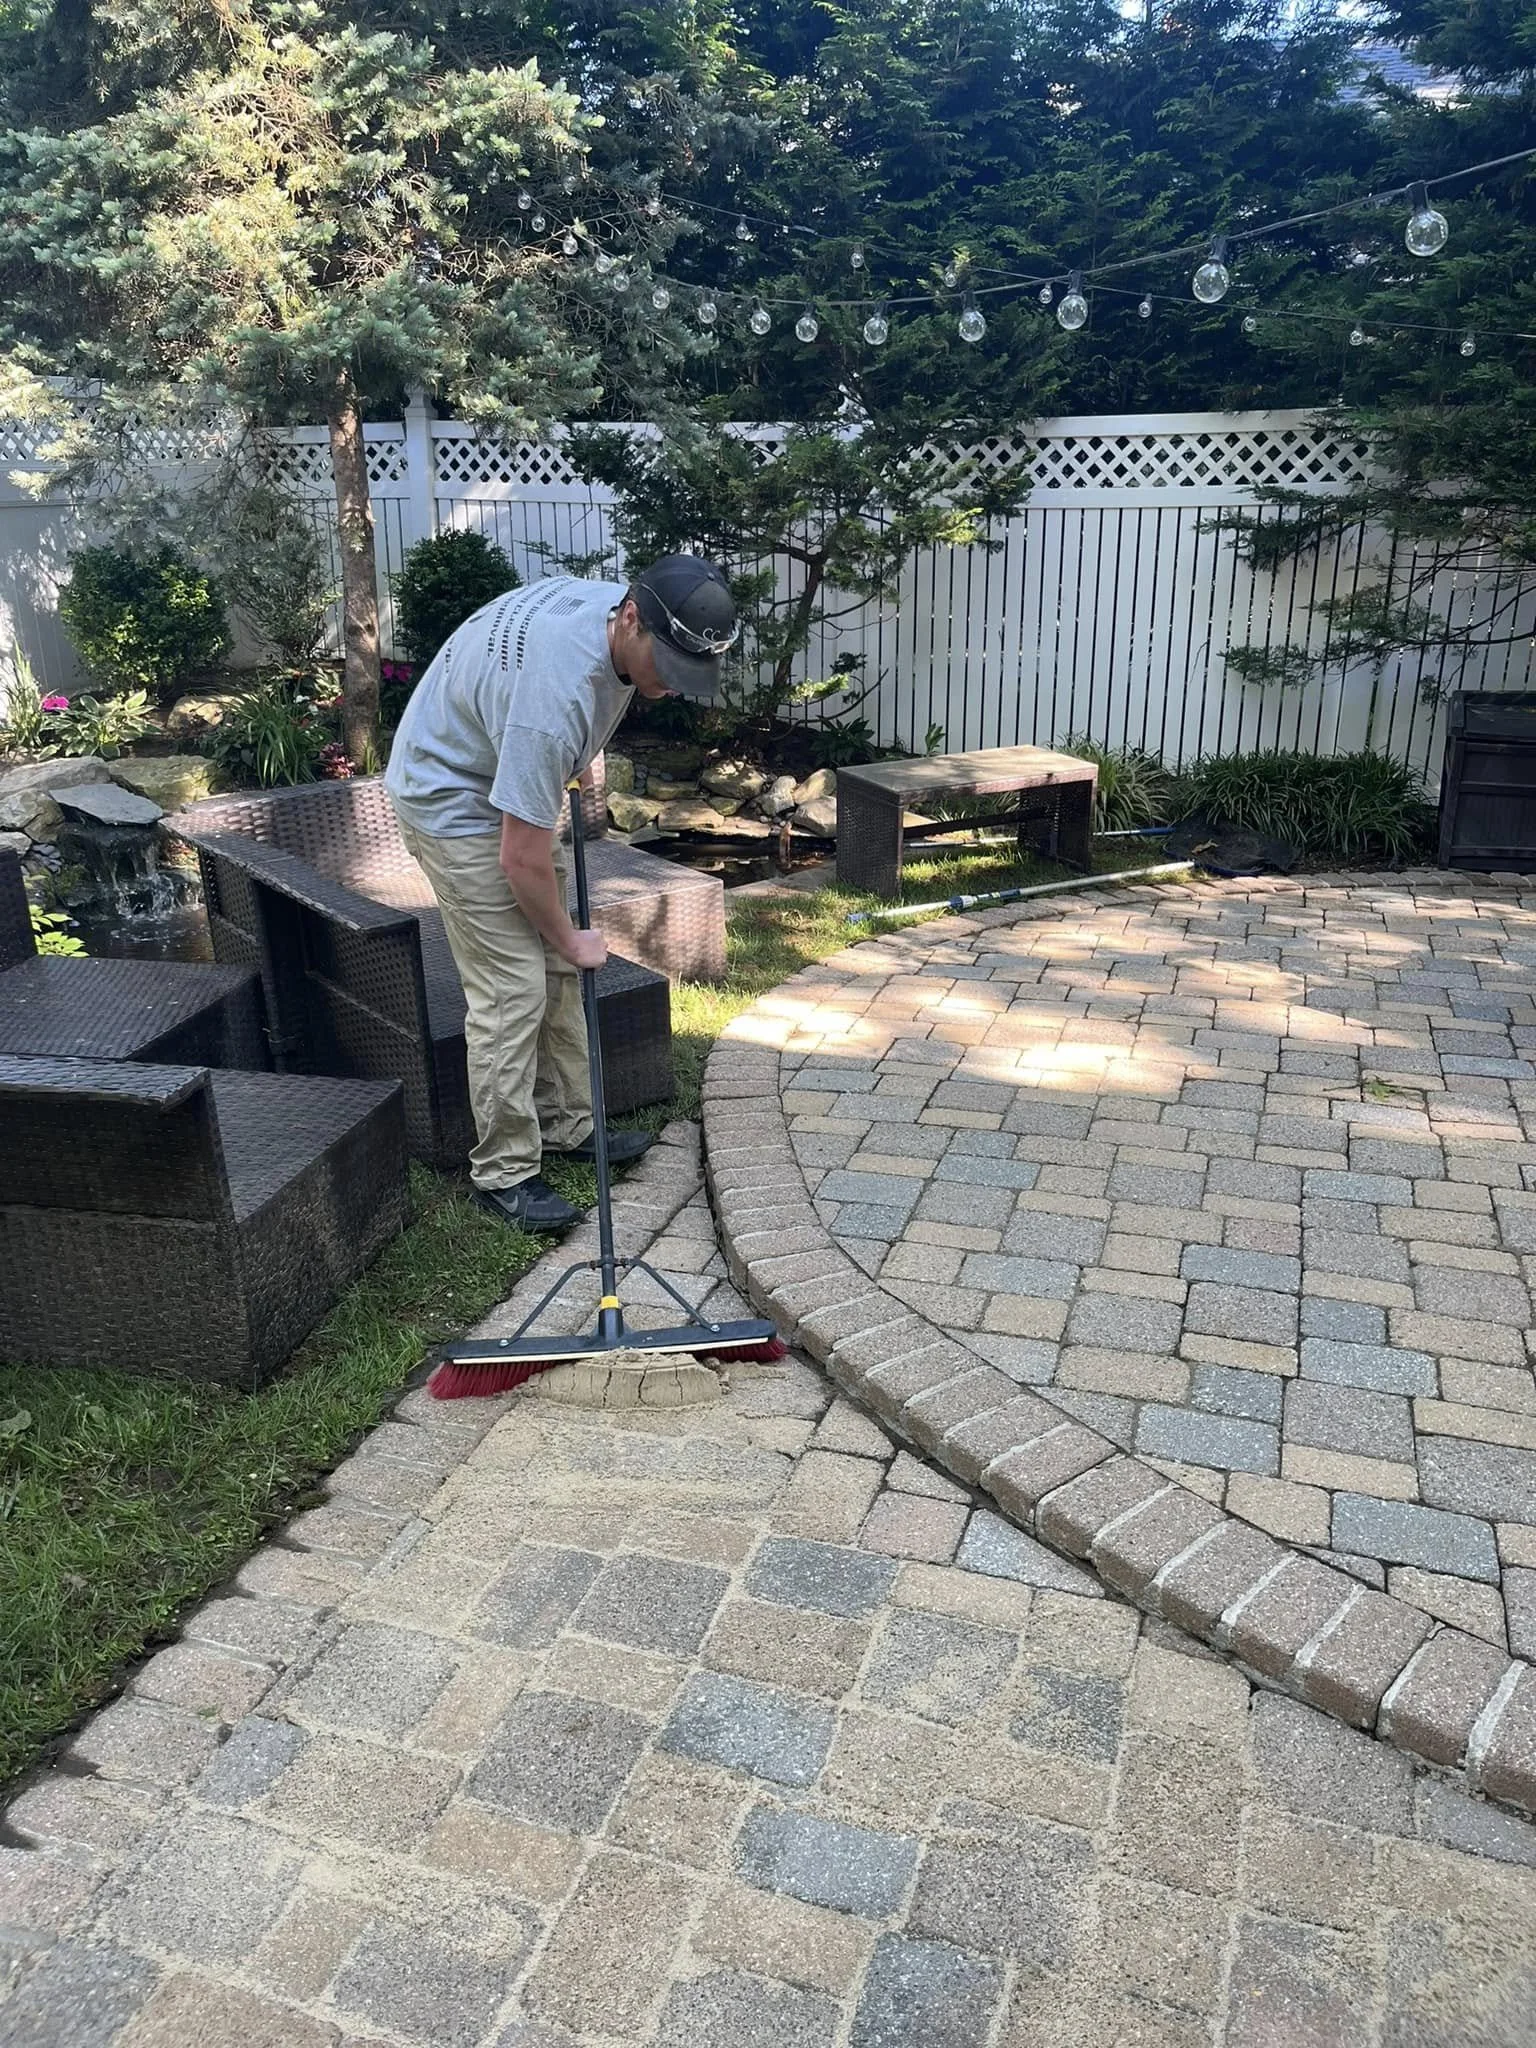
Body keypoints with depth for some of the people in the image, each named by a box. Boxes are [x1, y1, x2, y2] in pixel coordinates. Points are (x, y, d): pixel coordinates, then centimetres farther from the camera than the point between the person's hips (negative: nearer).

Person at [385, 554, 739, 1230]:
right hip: (453, 801, -9)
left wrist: (580, 760, 21)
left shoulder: (622, 611, -12)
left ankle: (566, 1126, 23)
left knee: (557, 973, 11)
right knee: (513, 990, -11)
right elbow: (521, 859, -30)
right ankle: (503, 1173, 1)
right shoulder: (555, 693, -39)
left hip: (517, 786, 9)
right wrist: (570, 940, -15)